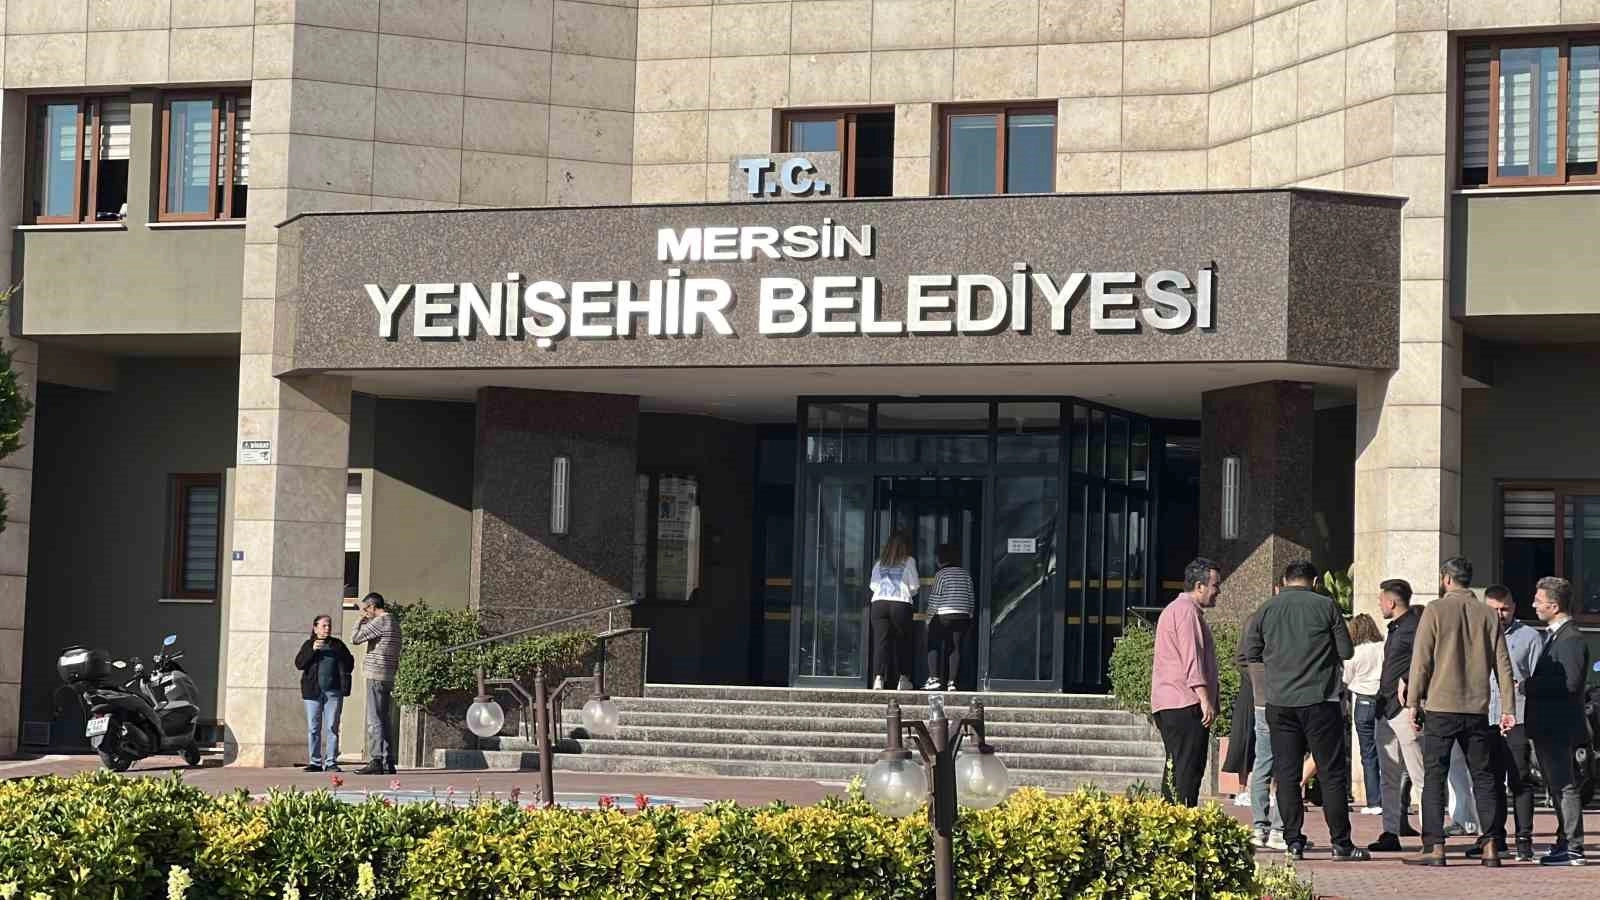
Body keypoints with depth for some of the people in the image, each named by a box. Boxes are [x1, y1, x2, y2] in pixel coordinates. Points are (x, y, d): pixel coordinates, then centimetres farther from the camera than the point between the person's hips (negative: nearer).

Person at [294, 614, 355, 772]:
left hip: (333, 691, 0)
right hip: (313, 691, 0)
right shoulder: (308, 645, 9)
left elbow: (350, 663, 15)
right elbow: (299, 664, -3)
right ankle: (315, 762, 5)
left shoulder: (337, 644, 13)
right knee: (313, 728, 0)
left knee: (332, 727, -3)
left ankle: (331, 762, -2)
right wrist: (312, 650, -15)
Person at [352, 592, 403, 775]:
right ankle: (388, 763, 10)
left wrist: (360, 621, 2)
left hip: (376, 676, -9)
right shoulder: (394, 621, 17)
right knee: (385, 720, 10)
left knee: (374, 720, -10)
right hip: (389, 676, 9)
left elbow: (355, 638, -12)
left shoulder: (380, 621, -11)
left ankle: (376, 761, -15)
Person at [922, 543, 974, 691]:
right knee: (955, 648, 5)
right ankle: (952, 682, -1)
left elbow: (935, 598, -7)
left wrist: (929, 618, -1)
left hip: (942, 617, -5)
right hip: (962, 617, 5)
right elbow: (970, 598, 11)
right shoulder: (966, 574, 10)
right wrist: (969, 617, 17)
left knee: (934, 647, 4)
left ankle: (934, 678, -7)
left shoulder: (941, 574, -6)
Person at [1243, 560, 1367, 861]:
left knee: (1286, 774, 7)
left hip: (1279, 702, 2)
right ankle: (1341, 843, 3)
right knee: (1332, 773, 3)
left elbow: (1251, 654, 9)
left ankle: (1294, 842, 5)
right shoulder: (1325, 606, -2)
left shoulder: (1266, 610, 5)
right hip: (1320, 700, -2)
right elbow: (1346, 651, 0)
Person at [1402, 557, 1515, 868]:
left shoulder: (1436, 610, -3)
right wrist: (1508, 707, 9)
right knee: (1483, 778, 8)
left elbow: (1421, 659, -5)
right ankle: (1491, 847, 3)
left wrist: (1414, 702, 0)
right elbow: (1503, 664, 6)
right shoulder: (1487, 615, 6)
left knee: (1434, 777, 0)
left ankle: (1434, 847, -6)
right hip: (1477, 709, 3)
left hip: (1441, 706, -3)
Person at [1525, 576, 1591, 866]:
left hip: (1559, 726, -10)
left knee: (1564, 786, -6)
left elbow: (1570, 682, -24)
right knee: (1556, 786, 16)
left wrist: (1531, 685, -18)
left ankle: (1573, 849, -3)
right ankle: (1565, 843, 24)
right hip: (1546, 726, 10)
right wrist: (1531, 685, 4)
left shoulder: (1571, 639, -16)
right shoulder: (1552, 635, 16)